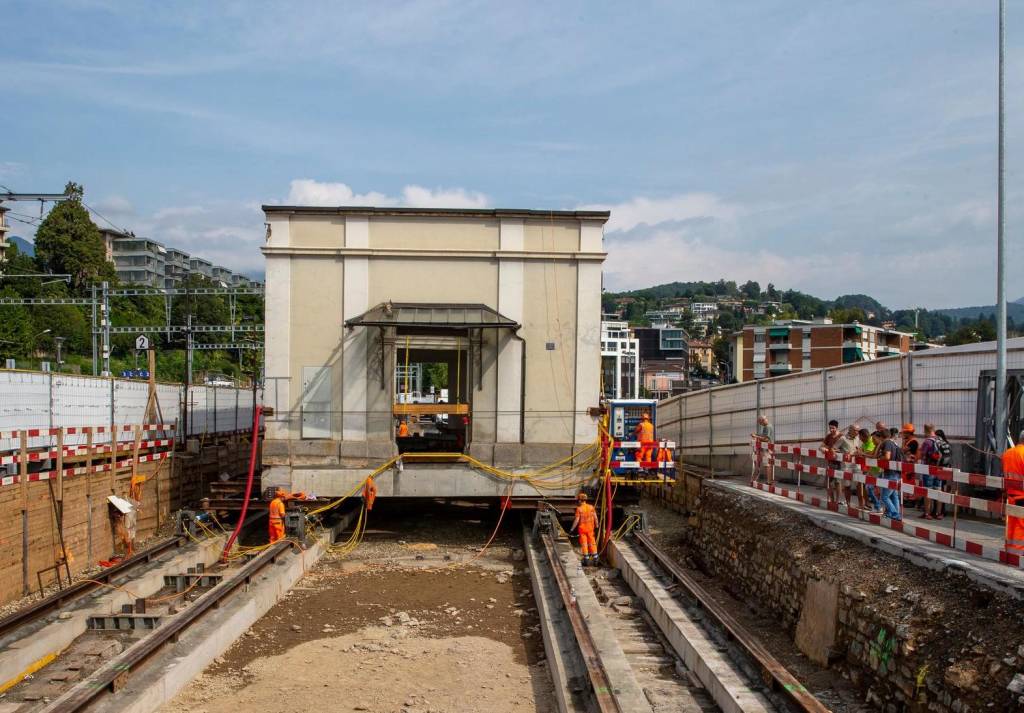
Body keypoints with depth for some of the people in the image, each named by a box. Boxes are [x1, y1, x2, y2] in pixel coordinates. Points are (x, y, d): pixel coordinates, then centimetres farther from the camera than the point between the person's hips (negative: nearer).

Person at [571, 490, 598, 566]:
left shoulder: (579, 509, -15)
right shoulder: (591, 507, -4)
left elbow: (576, 520, -16)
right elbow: (595, 517, -1)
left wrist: (572, 529, -8)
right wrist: (596, 525, 13)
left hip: (582, 528, -4)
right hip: (590, 528, 4)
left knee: (584, 544, 6)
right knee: (592, 543, 11)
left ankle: (586, 560, 7)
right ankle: (595, 559, 11)